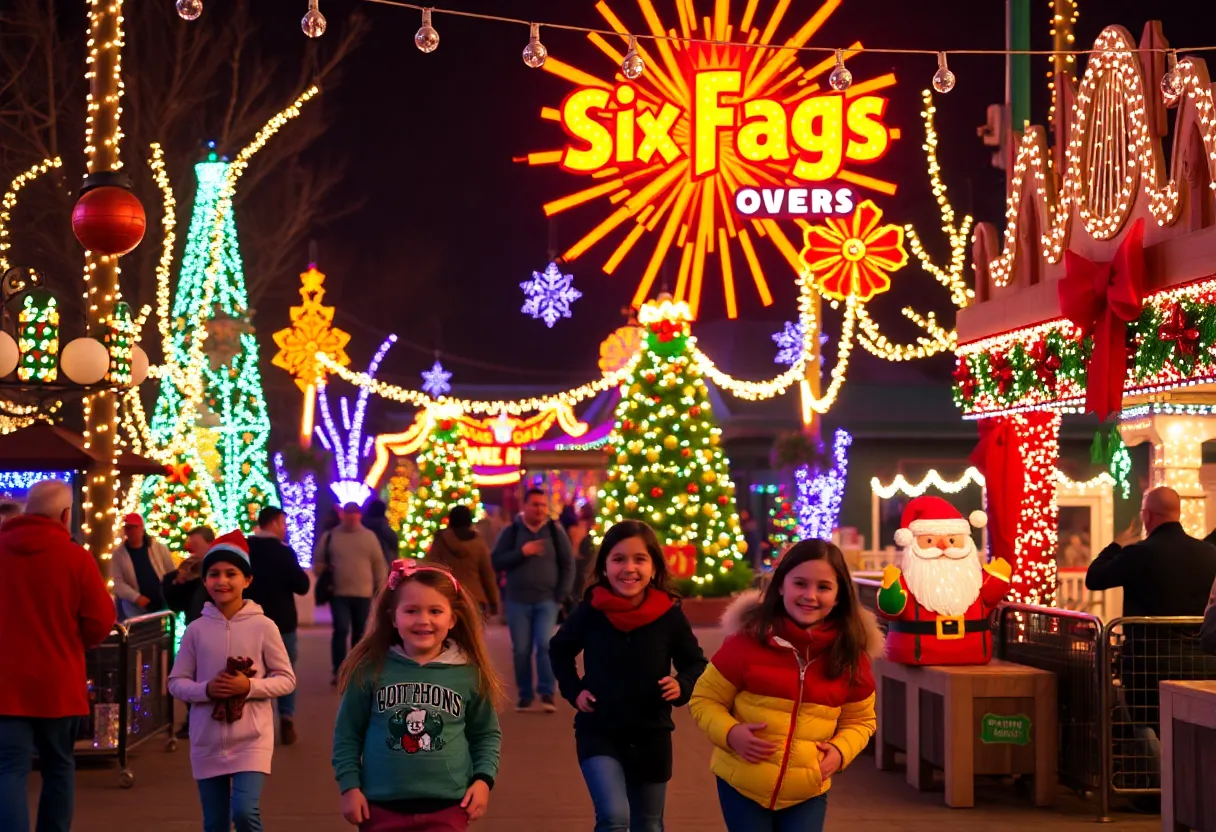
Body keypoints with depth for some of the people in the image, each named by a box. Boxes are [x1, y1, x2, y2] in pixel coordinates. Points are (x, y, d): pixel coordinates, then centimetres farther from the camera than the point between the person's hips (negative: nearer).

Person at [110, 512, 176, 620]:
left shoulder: (159, 548, 0)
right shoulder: (118, 553, -2)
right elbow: (118, 583, -6)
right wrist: (136, 597, -20)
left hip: (162, 605, 1)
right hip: (136, 608, -1)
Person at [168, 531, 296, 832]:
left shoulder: (263, 627, -5)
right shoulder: (196, 630, 0)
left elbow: (287, 679, -1)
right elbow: (176, 683, 4)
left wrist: (250, 686, -17)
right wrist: (206, 689, -15)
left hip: (251, 740, -3)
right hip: (207, 742, 3)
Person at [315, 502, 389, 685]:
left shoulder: (369, 536, 4)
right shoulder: (330, 536, 2)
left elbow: (379, 564, 7)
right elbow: (318, 561, 10)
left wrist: (381, 590, 4)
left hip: (364, 594, 2)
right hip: (339, 593, -2)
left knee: (360, 633, 9)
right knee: (341, 630, -13)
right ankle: (338, 672, -9)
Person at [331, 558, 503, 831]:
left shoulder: (470, 673, -2)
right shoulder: (370, 669, -4)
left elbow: (487, 734, 11)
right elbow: (347, 734, 4)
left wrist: (483, 778, -3)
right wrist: (350, 786, -2)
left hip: (448, 807, 0)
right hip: (382, 806, 0)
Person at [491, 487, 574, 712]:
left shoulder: (555, 532, 4)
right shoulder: (511, 532, 3)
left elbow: (568, 565, 6)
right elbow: (496, 561, -2)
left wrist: (561, 594, -2)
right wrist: (521, 552, -16)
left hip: (546, 601, -1)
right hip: (517, 601, 1)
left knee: (545, 644, -13)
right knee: (521, 650, 3)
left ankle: (547, 693, -9)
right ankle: (525, 695, 12)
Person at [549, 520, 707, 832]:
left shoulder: (669, 614, -11)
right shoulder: (590, 611, -12)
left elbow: (696, 663, 6)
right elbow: (559, 649, 9)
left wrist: (683, 686, -13)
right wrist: (573, 690, -3)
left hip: (652, 736, 2)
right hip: (598, 733, -2)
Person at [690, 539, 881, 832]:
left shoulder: (850, 653, -5)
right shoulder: (748, 639, -12)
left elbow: (860, 720, 10)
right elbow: (704, 699, -1)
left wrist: (840, 750, -9)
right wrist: (729, 733, -19)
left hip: (808, 793, 2)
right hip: (742, 784, -1)